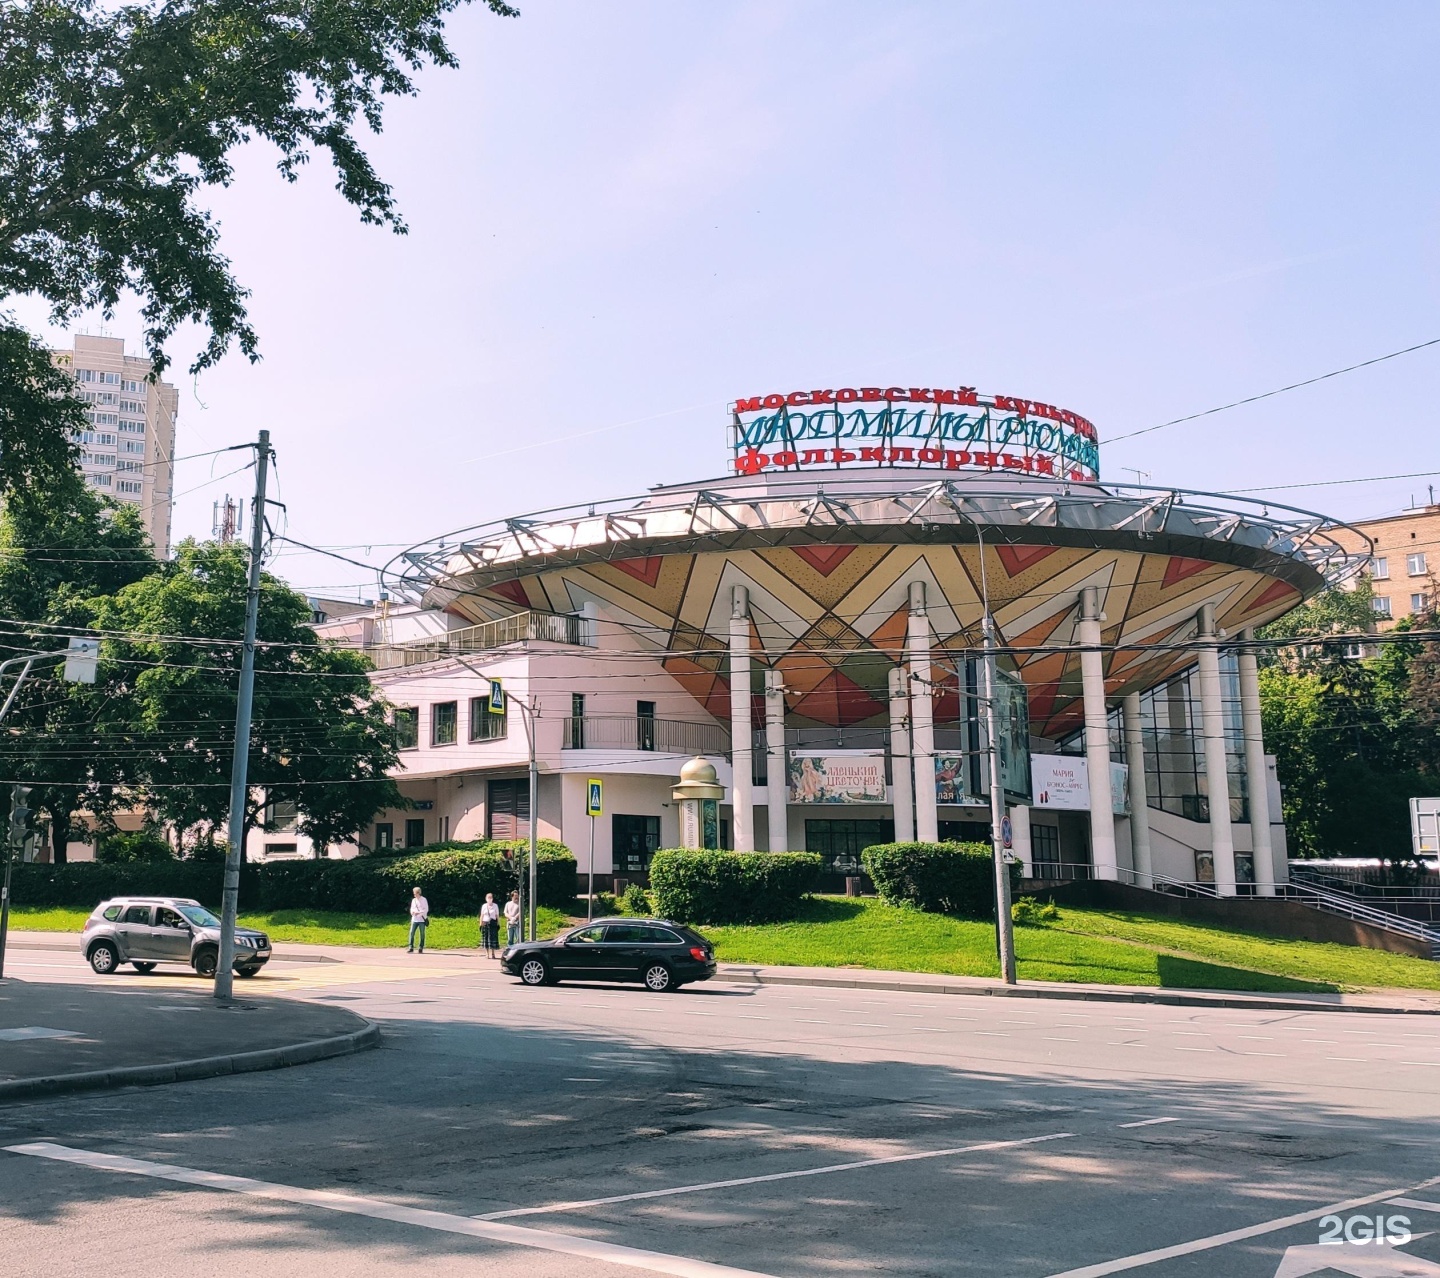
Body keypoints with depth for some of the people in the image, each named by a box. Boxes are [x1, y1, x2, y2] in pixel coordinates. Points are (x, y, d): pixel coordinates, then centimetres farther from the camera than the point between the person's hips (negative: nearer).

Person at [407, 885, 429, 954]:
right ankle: (411, 947, -2)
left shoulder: (423, 900, -3)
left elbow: (426, 909, -8)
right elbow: (412, 908, 18)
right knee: (412, 933, -4)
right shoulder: (413, 900, 13)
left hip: (422, 920, -4)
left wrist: (418, 913, -17)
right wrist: (412, 912, -5)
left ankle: (421, 948, 5)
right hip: (414, 919, 4)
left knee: (422, 934, -1)